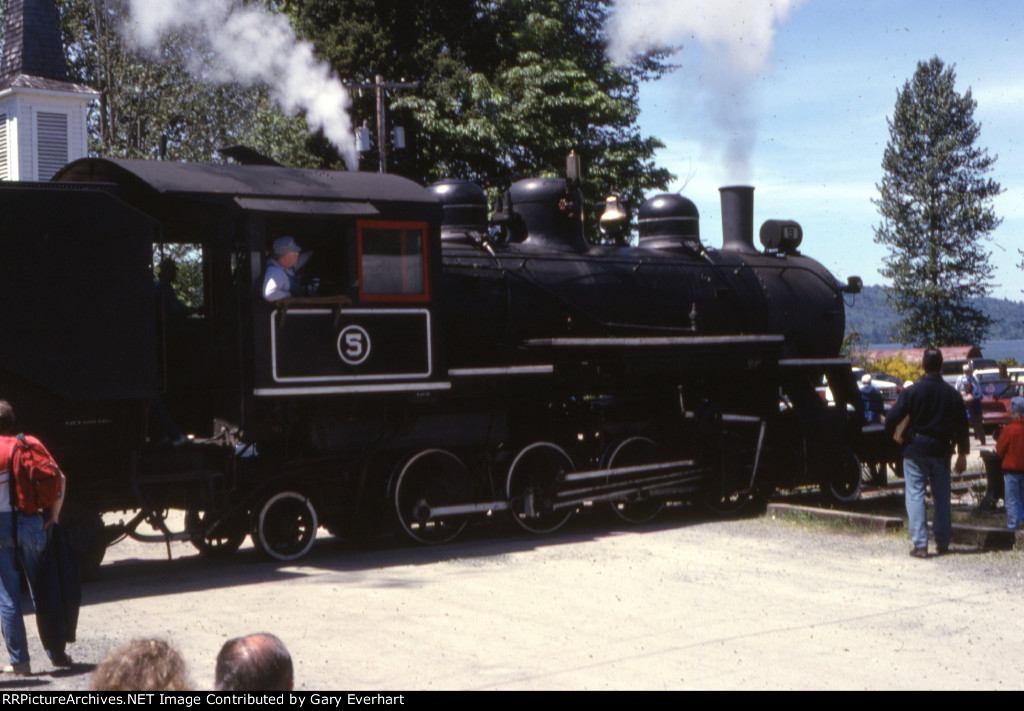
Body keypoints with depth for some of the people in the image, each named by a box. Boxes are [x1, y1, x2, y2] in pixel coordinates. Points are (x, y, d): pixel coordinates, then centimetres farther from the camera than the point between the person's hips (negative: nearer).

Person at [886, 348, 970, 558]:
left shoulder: (912, 391, -9)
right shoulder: (952, 394, 2)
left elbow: (892, 417, -12)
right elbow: (962, 426, 8)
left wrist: (891, 436, 8)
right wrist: (962, 454, 16)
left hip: (916, 449, -3)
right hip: (941, 449, 3)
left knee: (915, 494, -1)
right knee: (942, 496, 13)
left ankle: (920, 544, -8)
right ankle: (943, 543, 18)